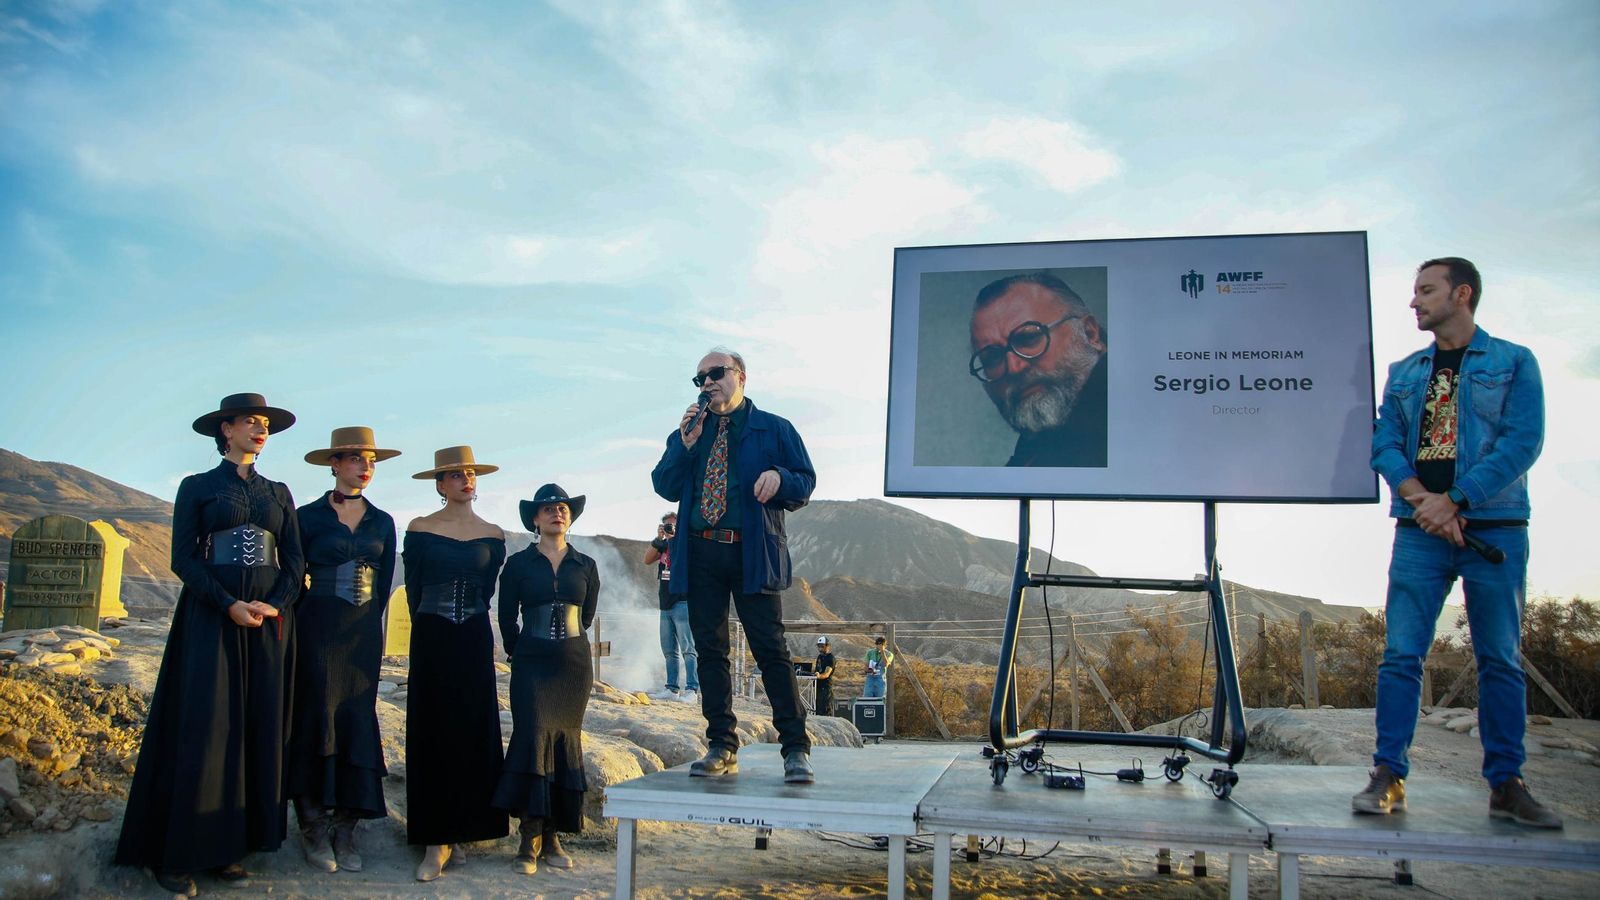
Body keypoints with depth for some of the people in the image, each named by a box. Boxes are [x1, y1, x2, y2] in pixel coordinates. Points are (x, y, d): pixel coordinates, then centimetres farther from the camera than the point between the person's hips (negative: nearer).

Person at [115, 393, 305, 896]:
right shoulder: (198, 487, 4)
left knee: (258, 729, 2)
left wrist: (274, 605, -8)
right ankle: (178, 854, 2)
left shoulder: (278, 493, 15)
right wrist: (230, 605, -16)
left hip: (269, 621, 4)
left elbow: (294, 560, 9)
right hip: (211, 618, -4)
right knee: (202, 729, -6)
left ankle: (229, 849, 8)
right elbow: (184, 558, -4)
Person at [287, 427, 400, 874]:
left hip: (364, 632, 3)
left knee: (358, 720, 0)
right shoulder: (309, 516, 0)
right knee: (316, 717, -5)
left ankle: (345, 830, 7)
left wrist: (370, 626, 7)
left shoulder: (382, 522, 11)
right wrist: (296, 629, 0)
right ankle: (315, 828, 5)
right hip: (318, 630, -3)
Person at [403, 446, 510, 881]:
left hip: (474, 641, 2)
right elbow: (413, 588, 6)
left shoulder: (493, 535, 5)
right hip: (431, 640, -2)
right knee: (433, 733, -1)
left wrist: (468, 618, 13)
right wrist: (433, 623, 10)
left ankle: (458, 831, 12)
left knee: (472, 733, 2)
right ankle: (436, 840, 1)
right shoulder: (419, 529, -1)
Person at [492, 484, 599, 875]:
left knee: (566, 741, 3)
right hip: (532, 663, -2)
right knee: (533, 735, -15)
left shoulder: (586, 566, 9)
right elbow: (507, 618, 7)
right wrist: (519, 653, 10)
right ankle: (530, 839, -11)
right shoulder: (518, 563, 3)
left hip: (574, 665, 3)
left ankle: (552, 836, 10)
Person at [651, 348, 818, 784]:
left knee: (772, 649, -7)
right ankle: (721, 748, 12)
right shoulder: (689, 431, 17)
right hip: (701, 552, 4)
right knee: (710, 650, 5)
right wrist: (684, 445, -4)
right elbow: (665, 487, 10)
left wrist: (779, 478, -17)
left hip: (753, 552, -4)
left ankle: (796, 750, -3)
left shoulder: (774, 429, 7)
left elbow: (806, 483, 5)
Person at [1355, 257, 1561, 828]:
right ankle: (1388, 776, -2)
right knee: (1401, 653, -4)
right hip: (1419, 529, 2)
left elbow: (1522, 442, -6)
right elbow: (1383, 443, 6)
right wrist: (1419, 498, -12)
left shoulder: (1514, 363, 6)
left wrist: (1454, 500, -15)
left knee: (1501, 658, 3)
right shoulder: (1403, 372, 16)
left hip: (1495, 526, -2)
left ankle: (1506, 785, 11)